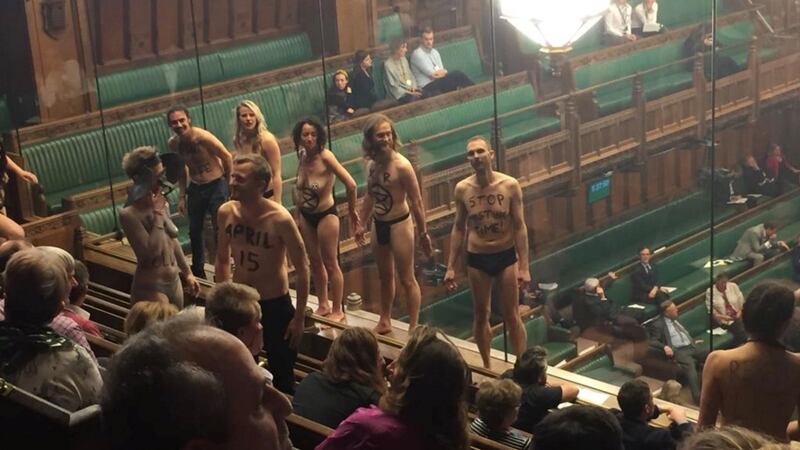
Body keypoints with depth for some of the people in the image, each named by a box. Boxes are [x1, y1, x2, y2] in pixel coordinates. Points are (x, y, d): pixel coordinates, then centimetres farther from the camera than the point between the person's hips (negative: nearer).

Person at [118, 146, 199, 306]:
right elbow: (151, 251, -26)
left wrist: (187, 273, 19)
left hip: (174, 281, 8)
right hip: (150, 289, -8)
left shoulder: (160, 203, 2)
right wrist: (158, 214, -22)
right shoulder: (129, 214, -20)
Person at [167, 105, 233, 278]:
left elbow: (227, 157, -15)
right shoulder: (173, 143, -4)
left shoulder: (203, 137, -24)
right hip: (195, 188, 6)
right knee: (194, 231, 14)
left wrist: (229, 183, -5)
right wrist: (182, 196, 10)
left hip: (216, 185, -6)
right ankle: (198, 270, 30)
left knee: (219, 230, -5)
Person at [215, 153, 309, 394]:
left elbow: (302, 268, -15)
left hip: (276, 305, -4)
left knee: (282, 377, 9)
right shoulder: (226, 212, -9)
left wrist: (299, 317, -12)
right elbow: (223, 259, 7)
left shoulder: (279, 219, -23)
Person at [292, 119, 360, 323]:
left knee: (330, 264, 4)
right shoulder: (303, 158, -3)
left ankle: (337, 311, 17)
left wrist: (352, 211, -14)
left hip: (326, 215, -7)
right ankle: (323, 305, 33)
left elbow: (350, 184, -26)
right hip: (306, 216, 7)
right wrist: (298, 215, 14)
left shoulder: (325, 156, -23)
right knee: (315, 262, 18)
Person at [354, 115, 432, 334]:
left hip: (399, 224, -7)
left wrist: (423, 233, -14)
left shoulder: (401, 165, -20)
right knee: (385, 276, 20)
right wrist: (361, 224, 19)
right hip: (378, 224, 7)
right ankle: (385, 321, 35)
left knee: (407, 279, 1)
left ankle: (414, 328, 10)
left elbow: (416, 202, -17)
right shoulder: (371, 163, 0)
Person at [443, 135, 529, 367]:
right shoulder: (462, 189, -8)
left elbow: (519, 227, -7)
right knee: (481, 315, 13)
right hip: (476, 259, 2)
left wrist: (524, 267, -10)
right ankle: (487, 367, 29)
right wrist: (451, 267, 2)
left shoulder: (510, 185, -12)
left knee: (511, 316, 7)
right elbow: (459, 229, 3)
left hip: (506, 256, -2)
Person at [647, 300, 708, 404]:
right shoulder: (658, 324, -1)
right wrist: (664, 347, -24)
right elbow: (653, 341, -7)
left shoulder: (675, 319, 21)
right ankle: (697, 395, -47)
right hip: (678, 350, -7)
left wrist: (692, 340, 18)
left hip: (691, 346, 7)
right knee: (689, 364, -37)